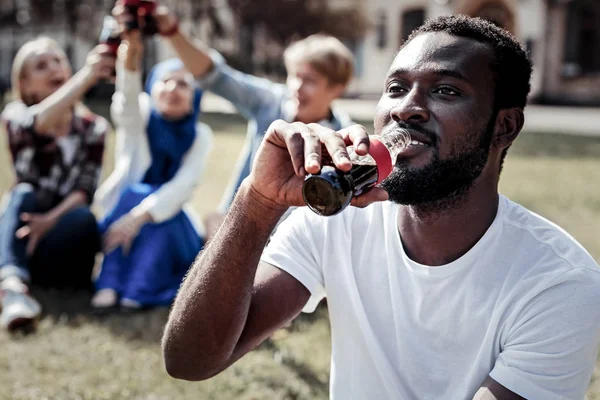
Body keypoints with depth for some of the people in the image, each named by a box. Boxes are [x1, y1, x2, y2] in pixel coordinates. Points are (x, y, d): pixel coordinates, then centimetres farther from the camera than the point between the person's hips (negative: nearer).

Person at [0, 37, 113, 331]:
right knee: (24, 194, -31)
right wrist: (87, 75, -42)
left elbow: (86, 189, -9)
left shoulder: (93, 127, 3)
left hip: (64, 238, 0)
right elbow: (38, 122, -27)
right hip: (27, 224, 0)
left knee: (84, 218, -32)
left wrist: (52, 219, -30)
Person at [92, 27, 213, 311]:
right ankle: (111, 285, -34)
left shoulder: (200, 136, -6)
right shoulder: (139, 119, -7)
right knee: (136, 194, -30)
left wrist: (140, 216, -38)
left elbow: (184, 186, -21)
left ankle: (138, 290, -33)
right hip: (120, 213, 0)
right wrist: (130, 62, -55)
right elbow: (127, 102, -32)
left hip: (169, 226, 0)